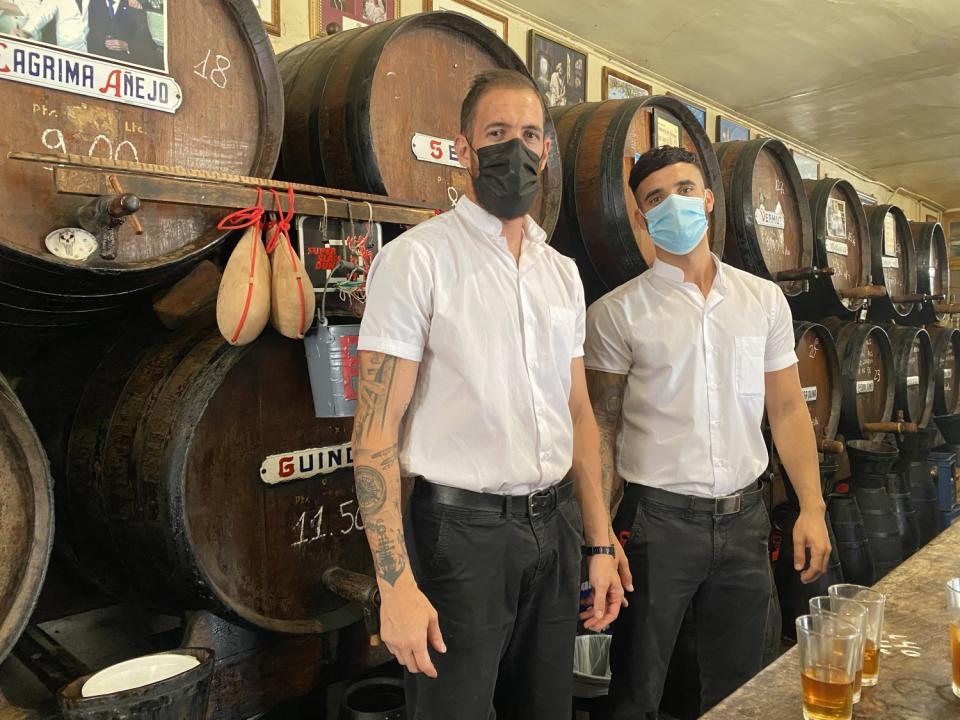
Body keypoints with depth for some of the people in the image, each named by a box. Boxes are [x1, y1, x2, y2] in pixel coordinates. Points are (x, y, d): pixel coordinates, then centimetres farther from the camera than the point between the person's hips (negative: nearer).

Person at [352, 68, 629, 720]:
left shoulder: (563, 272, 10)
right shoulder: (418, 258, -10)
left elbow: (579, 414, 13)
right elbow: (375, 433, -14)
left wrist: (599, 543, 9)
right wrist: (397, 584, -19)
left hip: (554, 528, 6)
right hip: (462, 531, -6)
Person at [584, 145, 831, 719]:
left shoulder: (765, 300, 6)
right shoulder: (617, 311, -4)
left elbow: (787, 409, 8)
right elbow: (603, 427, -4)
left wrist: (812, 507, -1)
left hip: (744, 517, 3)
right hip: (657, 519, -3)